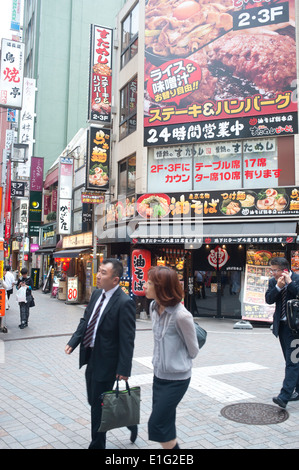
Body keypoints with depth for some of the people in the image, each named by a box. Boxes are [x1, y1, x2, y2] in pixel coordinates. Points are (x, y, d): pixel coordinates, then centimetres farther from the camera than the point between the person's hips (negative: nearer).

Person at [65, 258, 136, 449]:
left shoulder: (125, 303, -22)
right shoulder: (97, 294, 3)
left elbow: (127, 339, -21)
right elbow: (86, 320, 12)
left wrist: (123, 369, -20)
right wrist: (73, 342, 1)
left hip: (106, 362, -9)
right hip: (91, 357, 9)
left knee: (98, 405, 6)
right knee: (93, 401, 22)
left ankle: (97, 445, 29)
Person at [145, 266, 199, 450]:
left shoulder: (181, 315, -26)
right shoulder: (154, 307, -4)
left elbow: (193, 350, -10)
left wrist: (179, 362, 7)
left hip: (176, 379, -7)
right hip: (159, 374, 7)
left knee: (156, 424, 0)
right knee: (165, 424, 17)